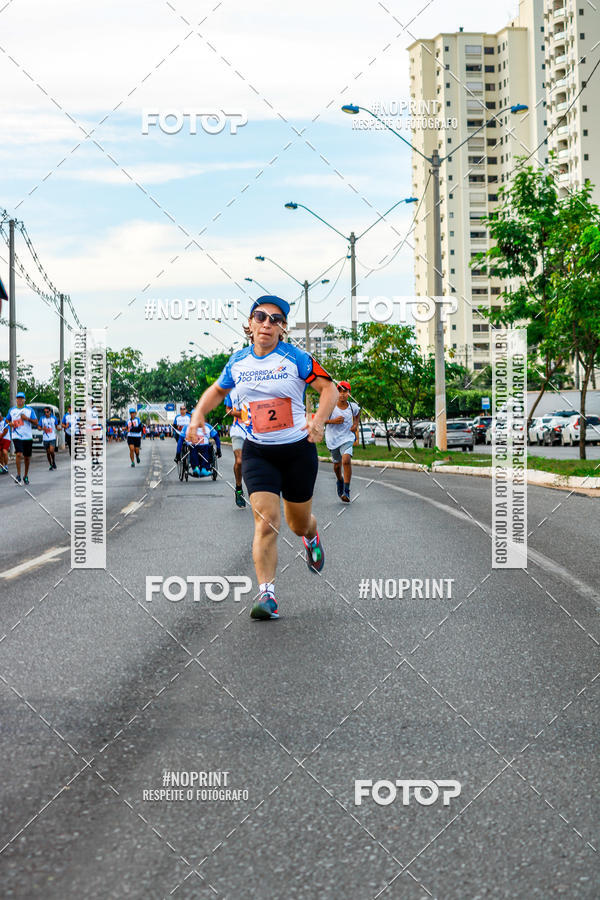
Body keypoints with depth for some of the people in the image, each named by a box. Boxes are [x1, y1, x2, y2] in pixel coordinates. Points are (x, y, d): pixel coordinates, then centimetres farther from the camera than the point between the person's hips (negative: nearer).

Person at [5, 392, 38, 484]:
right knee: (19, 454, -20)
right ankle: (18, 475, -12)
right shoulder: (12, 410, 9)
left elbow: (36, 422, 3)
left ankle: (26, 476, 22)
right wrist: (10, 423, -1)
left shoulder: (29, 410, 5)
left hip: (27, 436, 1)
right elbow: (7, 420, 22)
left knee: (27, 457, 7)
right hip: (16, 436, -1)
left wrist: (27, 418, -14)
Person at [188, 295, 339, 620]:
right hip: (257, 453, 1)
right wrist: (198, 415, 5)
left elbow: (329, 388, -6)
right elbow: (218, 390, 20)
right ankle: (266, 594, -15)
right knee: (267, 520, -17)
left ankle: (311, 537, 53)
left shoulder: (296, 358, -8)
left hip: (298, 450, -1)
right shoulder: (238, 361, 2)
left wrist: (319, 420, -23)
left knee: (299, 523, 15)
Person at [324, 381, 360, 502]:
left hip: (347, 439, -1)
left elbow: (358, 412, 22)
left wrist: (355, 424, 8)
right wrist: (333, 421, -20)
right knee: (337, 464, 16)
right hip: (333, 440, 1)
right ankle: (340, 481, 50)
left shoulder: (353, 407, -3)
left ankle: (346, 491, -21)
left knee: (346, 460, -24)